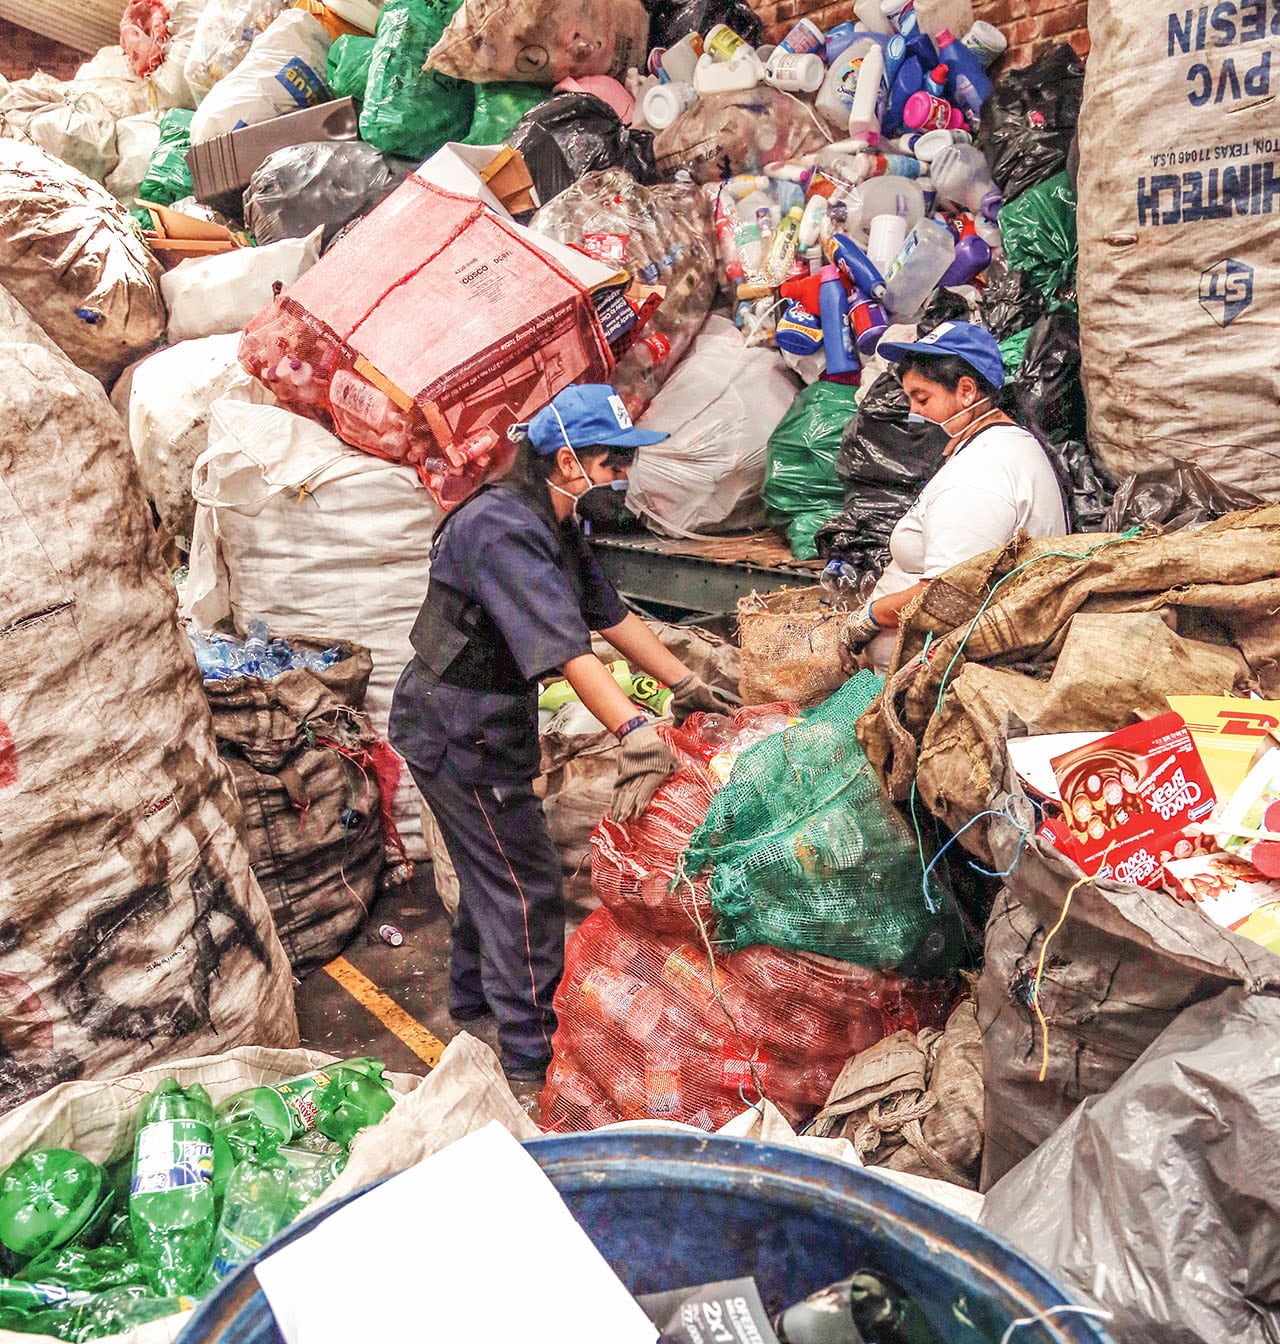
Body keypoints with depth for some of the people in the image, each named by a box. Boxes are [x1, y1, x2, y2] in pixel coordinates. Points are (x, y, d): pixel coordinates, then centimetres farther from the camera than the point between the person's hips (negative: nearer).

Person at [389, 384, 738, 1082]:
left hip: (487, 726, 10)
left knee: (494, 868, 25)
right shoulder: (503, 530, -27)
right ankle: (532, 1054, 14)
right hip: (456, 730, -10)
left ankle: (473, 993, 46)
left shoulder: (555, 527, 6)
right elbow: (562, 646, -38)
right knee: (527, 887, -1)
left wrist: (686, 685, 7)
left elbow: (611, 613, 9)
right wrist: (635, 730, -45)